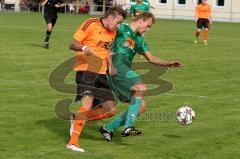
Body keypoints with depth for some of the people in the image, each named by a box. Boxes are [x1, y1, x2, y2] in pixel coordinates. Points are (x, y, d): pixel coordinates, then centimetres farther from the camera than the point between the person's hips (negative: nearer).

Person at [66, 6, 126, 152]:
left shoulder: (113, 32, 16)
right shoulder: (91, 24, -6)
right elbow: (73, 44, -8)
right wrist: (84, 48, -30)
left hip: (101, 74, 8)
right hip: (86, 70, -8)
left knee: (111, 109, 3)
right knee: (87, 104, -25)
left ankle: (78, 120, 18)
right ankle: (73, 142, -23)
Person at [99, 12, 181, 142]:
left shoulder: (139, 40, 27)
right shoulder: (121, 28, 3)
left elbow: (151, 58, 32)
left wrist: (168, 64, 19)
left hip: (125, 71, 9)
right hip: (116, 66, -9)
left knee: (141, 107, 2)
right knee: (141, 88, -29)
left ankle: (108, 128, 10)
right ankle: (128, 127, -35)